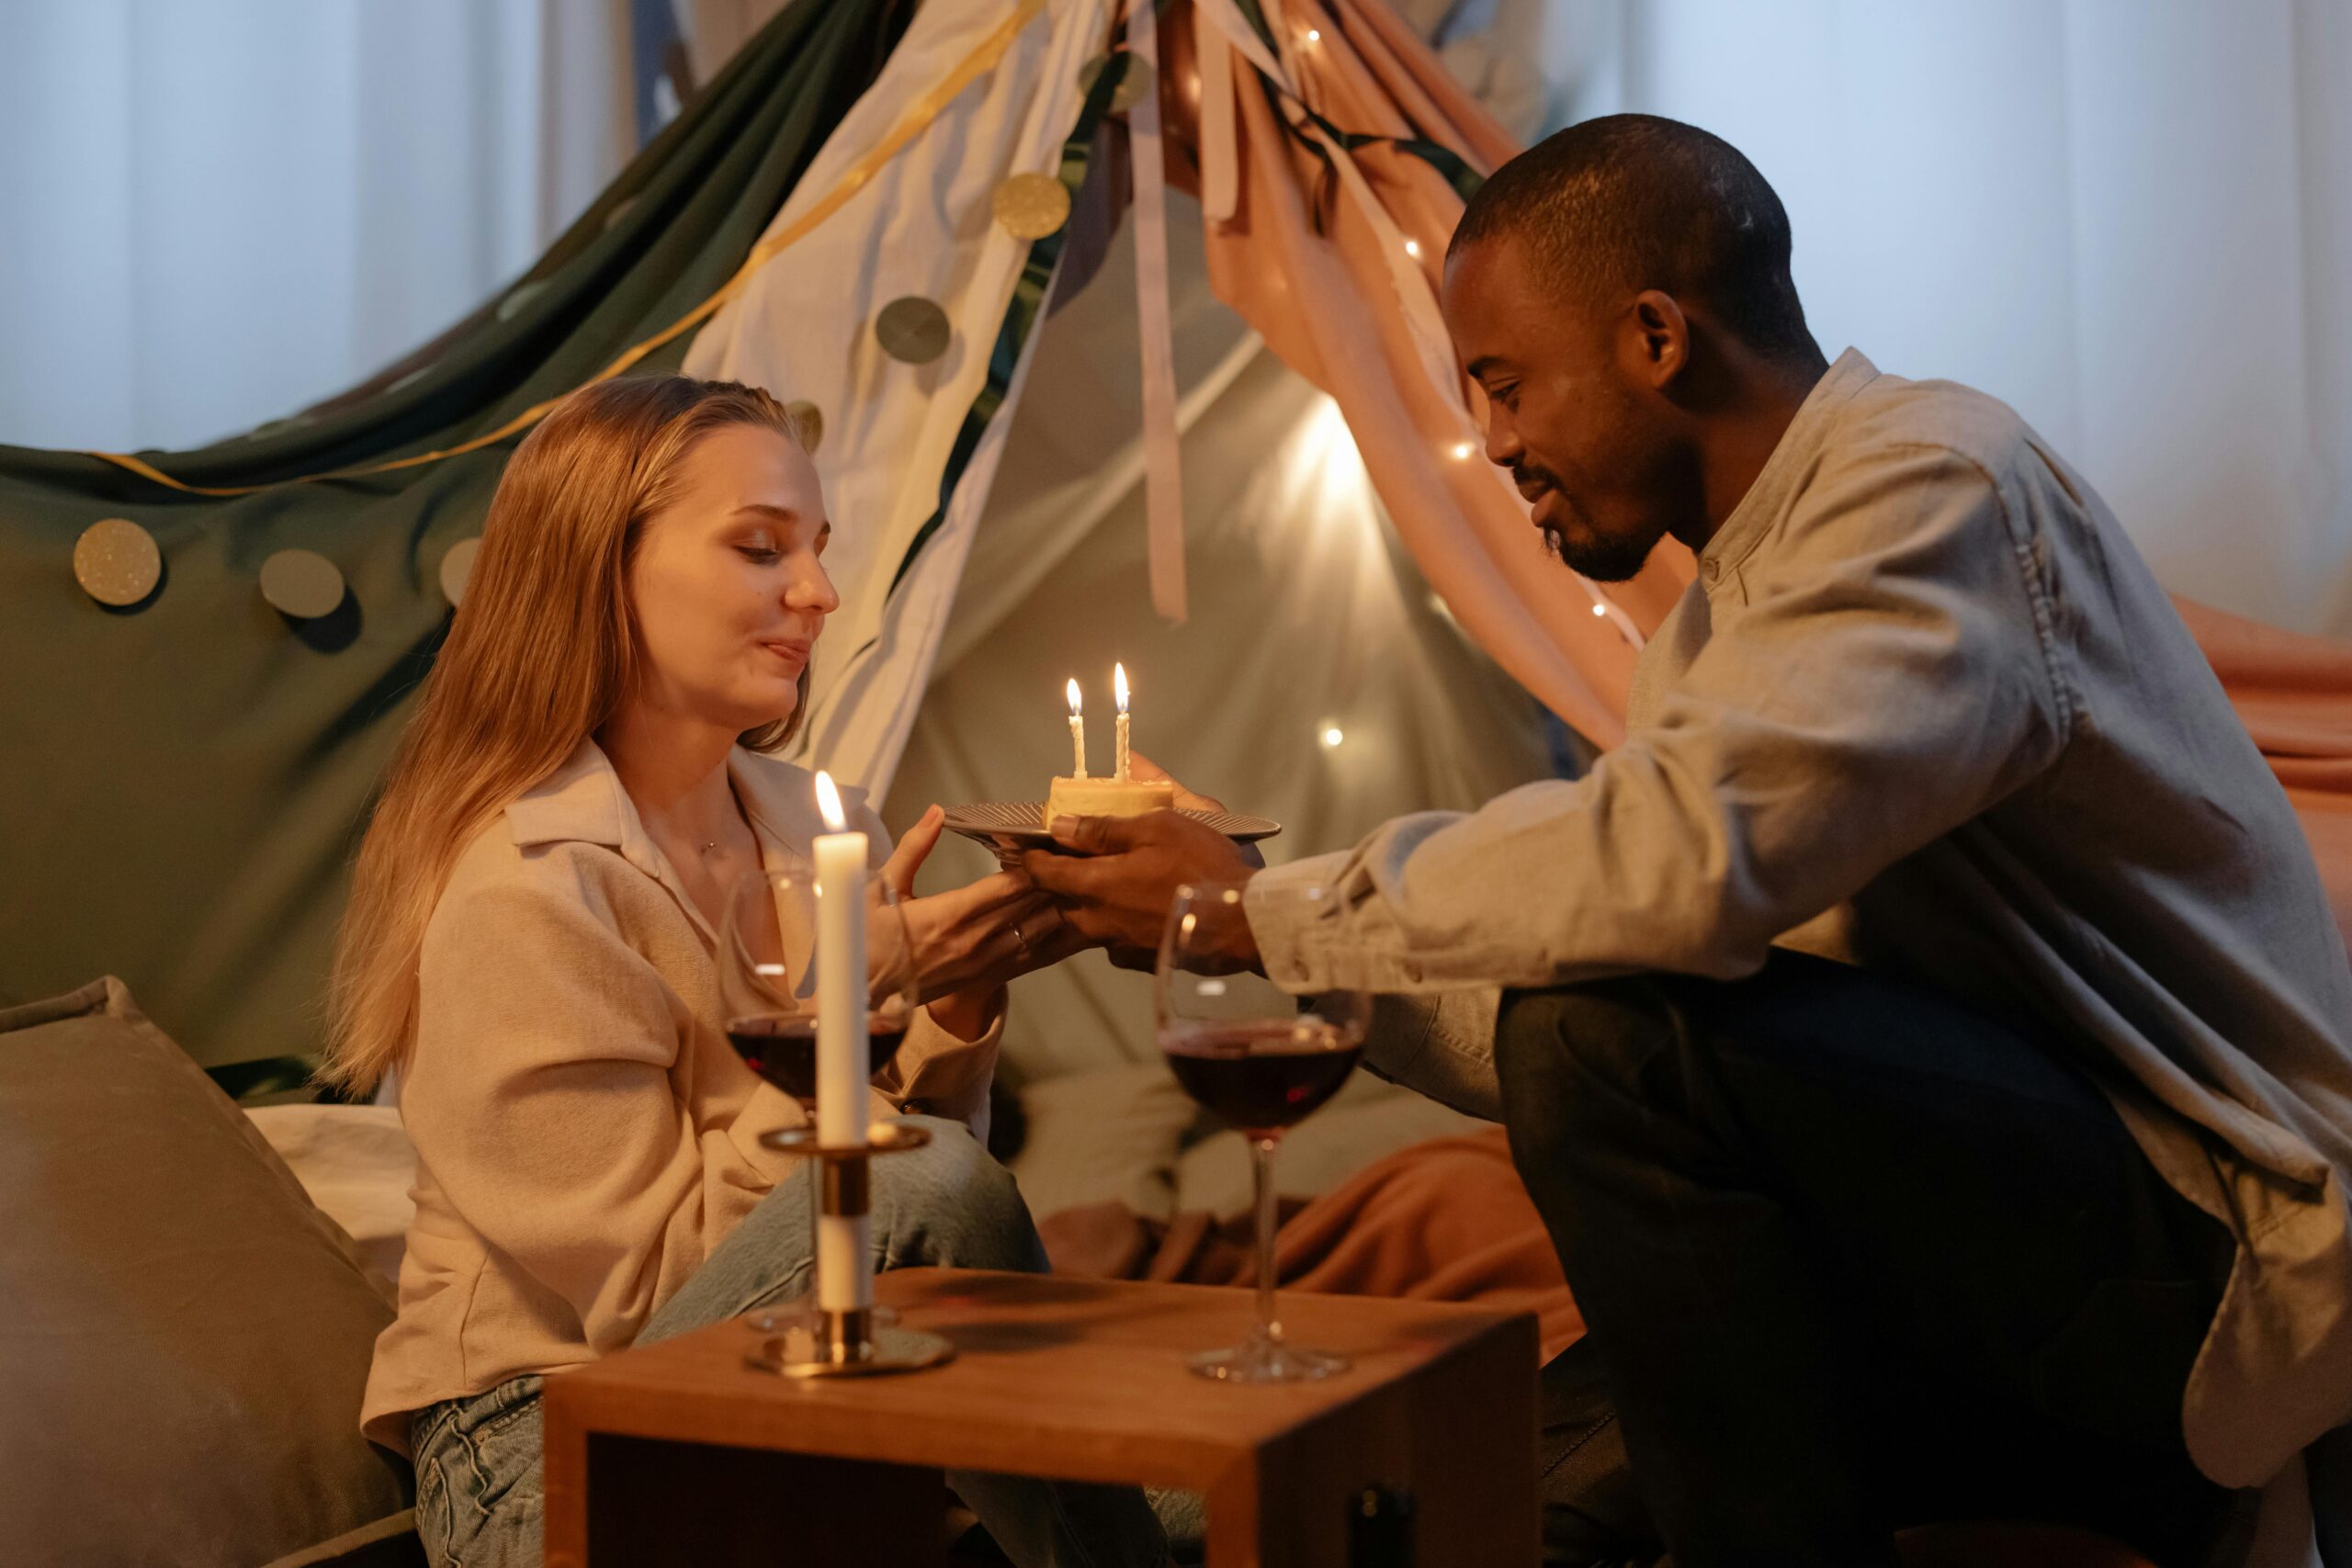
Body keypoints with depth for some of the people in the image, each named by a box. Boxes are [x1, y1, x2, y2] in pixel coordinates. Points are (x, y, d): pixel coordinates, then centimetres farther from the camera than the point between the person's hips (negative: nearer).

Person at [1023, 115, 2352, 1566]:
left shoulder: (1938, 483, -17)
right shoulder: (1736, 606, 14)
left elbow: (1680, 859, -31)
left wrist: (1264, 912, -20)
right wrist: (1338, 1002, 3)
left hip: (2223, 1258, -9)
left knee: (1625, 1034, -27)